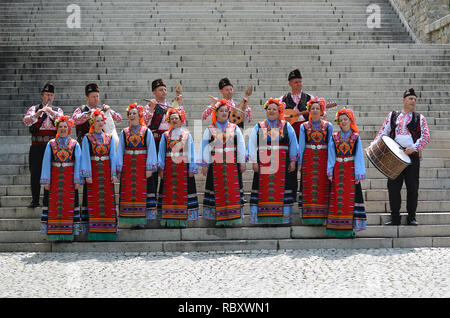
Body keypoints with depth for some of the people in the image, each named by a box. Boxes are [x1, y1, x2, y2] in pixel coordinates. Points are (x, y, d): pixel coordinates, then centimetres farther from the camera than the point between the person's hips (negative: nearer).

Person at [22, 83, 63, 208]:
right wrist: (37, 114, -27)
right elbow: (26, 121, -9)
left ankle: (48, 199, 10)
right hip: (37, 145, 0)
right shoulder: (34, 109, 9)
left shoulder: (58, 110, 12)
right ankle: (35, 200, 7)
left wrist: (51, 112, -25)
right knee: (35, 173, 0)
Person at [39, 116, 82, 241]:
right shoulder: (51, 144, 7)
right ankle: (55, 231, 3)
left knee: (70, 202, -1)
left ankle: (70, 231, 3)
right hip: (55, 178, 1)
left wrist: (77, 180, -5)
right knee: (54, 203, -1)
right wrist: (46, 181, -3)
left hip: (69, 178, 0)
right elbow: (46, 163, 4)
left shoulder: (74, 144, 6)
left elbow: (78, 163, 2)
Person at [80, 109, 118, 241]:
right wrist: (87, 174, -11)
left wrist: (114, 173, 0)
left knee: (108, 199, 0)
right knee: (94, 200, -4)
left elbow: (113, 156, 8)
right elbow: (86, 157, -3)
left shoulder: (109, 138, 11)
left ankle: (108, 229, 3)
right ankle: (94, 230, -2)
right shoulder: (87, 138, 3)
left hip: (106, 171, 3)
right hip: (93, 170, -2)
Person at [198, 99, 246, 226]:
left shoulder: (235, 129, 10)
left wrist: (242, 162, 1)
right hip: (216, 166, -1)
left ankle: (232, 217, 2)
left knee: (233, 191, -2)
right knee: (218, 191, -1)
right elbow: (205, 148, 6)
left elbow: (241, 146, 8)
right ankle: (219, 218, 3)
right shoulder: (210, 130, 8)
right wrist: (205, 165, 0)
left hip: (232, 166, 1)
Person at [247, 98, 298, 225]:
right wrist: (254, 162, -4)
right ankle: (260, 216, 1)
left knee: (281, 188, -2)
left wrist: (293, 161, 2)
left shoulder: (286, 126, 8)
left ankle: (283, 216, 3)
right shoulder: (259, 127, 9)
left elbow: (293, 144, 8)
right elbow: (252, 145, 5)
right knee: (263, 189, -2)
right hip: (263, 163, 0)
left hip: (282, 164, 0)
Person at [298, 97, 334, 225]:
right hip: (308, 159, 0)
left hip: (323, 159, 0)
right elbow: (301, 145, 6)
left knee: (322, 187, -1)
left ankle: (321, 217, 3)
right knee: (308, 186, -2)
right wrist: (300, 162, 0)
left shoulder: (328, 126, 8)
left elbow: (331, 145, 5)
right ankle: (309, 215, 2)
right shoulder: (304, 126, 8)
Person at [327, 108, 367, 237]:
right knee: (338, 197, 1)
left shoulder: (356, 137, 3)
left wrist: (358, 174, -5)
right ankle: (339, 227, 5)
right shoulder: (335, 137, 8)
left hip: (351, 170, -2)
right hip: (338, 170, 2)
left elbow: (358, 156, 1)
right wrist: (330, 171, -1)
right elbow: (331, 155, 7)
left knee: (351, 197, -5)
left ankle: (350, 227, -2)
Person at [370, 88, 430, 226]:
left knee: (412, 187, 1)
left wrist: (415, 148, -17)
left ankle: (411, 218, 10)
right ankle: (395, 218, 8)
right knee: (393, 186, -1)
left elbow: (425, 137, 0)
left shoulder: (420, 118, 10)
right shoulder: (392, 115, 14)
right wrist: (374, 145, -5)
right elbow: (383, 132, 11)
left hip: (412, 156, -1)